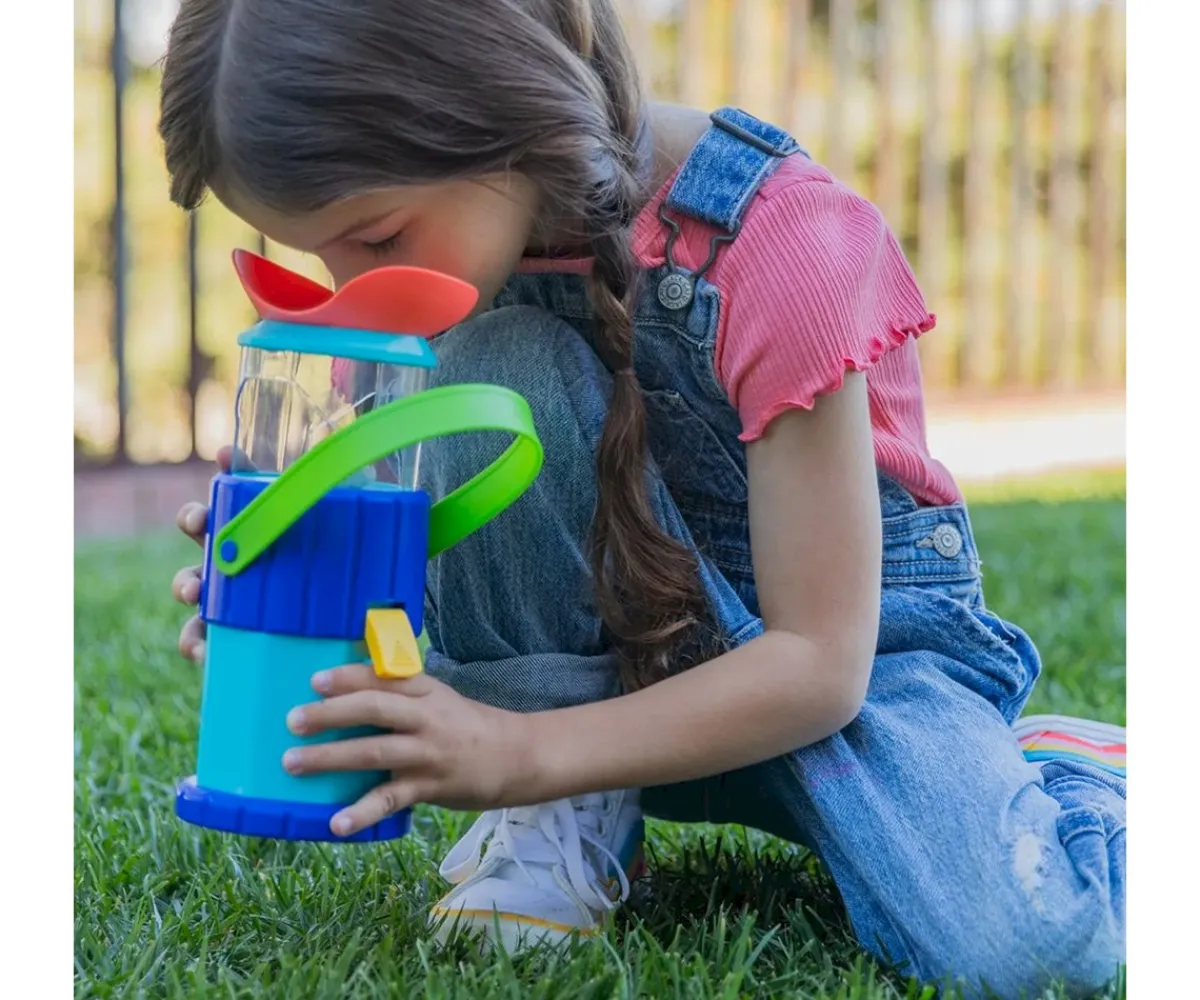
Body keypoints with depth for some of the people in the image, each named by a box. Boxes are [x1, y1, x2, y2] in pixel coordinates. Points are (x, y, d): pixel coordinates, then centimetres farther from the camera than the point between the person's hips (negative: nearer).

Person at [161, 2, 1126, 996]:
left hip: (858, 627, -3)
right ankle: (573, 821, -12)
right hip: (615, 639, 4)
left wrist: (522, 751, -35)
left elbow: (820, 662, -26)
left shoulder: (775, 241, -28)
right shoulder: (445, 228, -11)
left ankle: (1058, 773, 4)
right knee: (495, 375, -27)